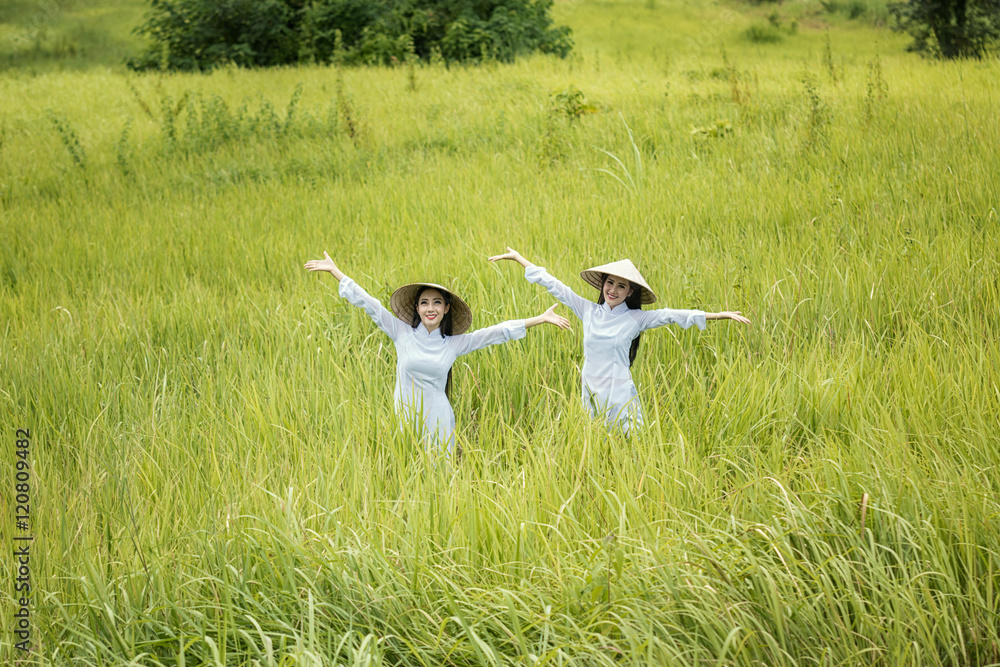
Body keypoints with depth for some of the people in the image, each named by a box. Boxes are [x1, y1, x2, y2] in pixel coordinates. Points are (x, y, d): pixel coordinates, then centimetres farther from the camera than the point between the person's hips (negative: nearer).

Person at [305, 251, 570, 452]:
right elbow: (368, 303, 3)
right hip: (403, 417, 0)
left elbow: (497, 332, 5)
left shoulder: (455, 343, 5)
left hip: (437, 421, 0)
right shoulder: (402, 333, 2)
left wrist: (541, 319, 3)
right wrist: (334, 270, 4)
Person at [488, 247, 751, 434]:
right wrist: (517, 257, 14)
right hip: (590, 391, 3)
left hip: (619, 393, -3)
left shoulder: (636, 319, -2)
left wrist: (720, 315, -17)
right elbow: (553, 285, 10)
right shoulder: (588, 310, 5)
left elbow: (671, 315, -9)